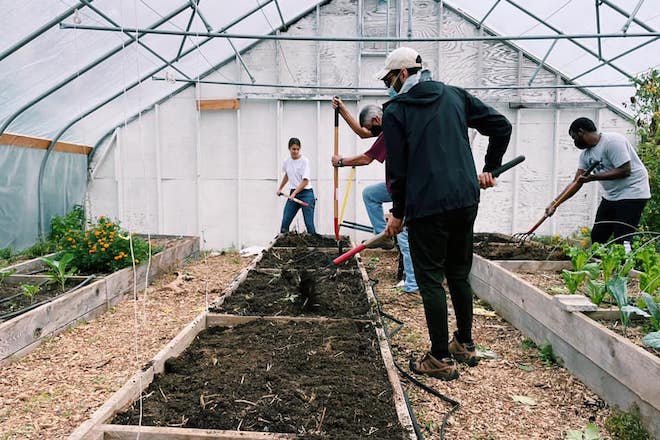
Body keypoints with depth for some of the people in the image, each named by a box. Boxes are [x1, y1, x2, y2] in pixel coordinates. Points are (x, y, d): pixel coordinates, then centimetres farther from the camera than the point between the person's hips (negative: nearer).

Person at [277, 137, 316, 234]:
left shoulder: (304, 161, -11)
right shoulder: (287, 161, 7)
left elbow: (305, 181, -16)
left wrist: (294, 193, -24)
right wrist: (280, 188, 32)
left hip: (306, 194, -6)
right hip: (293, 193, 6)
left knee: (309, 224, -10)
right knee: (285, 222, 2)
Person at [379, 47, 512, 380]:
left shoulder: (395, 110, -2)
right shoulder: (455, 96, 12)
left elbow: (397, 168, -5)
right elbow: (501, 125, 11)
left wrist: (397, 212, 5)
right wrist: (490, 169, 18)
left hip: (426, 206, -6)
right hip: (466, 200, 6)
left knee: (430, 280, 3)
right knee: (459, 274, 18)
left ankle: (441, 359, 9)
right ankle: (465, 344, 30)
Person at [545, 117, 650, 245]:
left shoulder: (612, 141, -19)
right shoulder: (585, 154, 6)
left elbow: (625, 171, -24)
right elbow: (576, 183, 5)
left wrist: (593, 177, -22)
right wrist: (554, 203, -2)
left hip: (631, 194, -9)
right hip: (610, 195, 9)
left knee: (621, 241, -11)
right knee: (597, 236, 9)